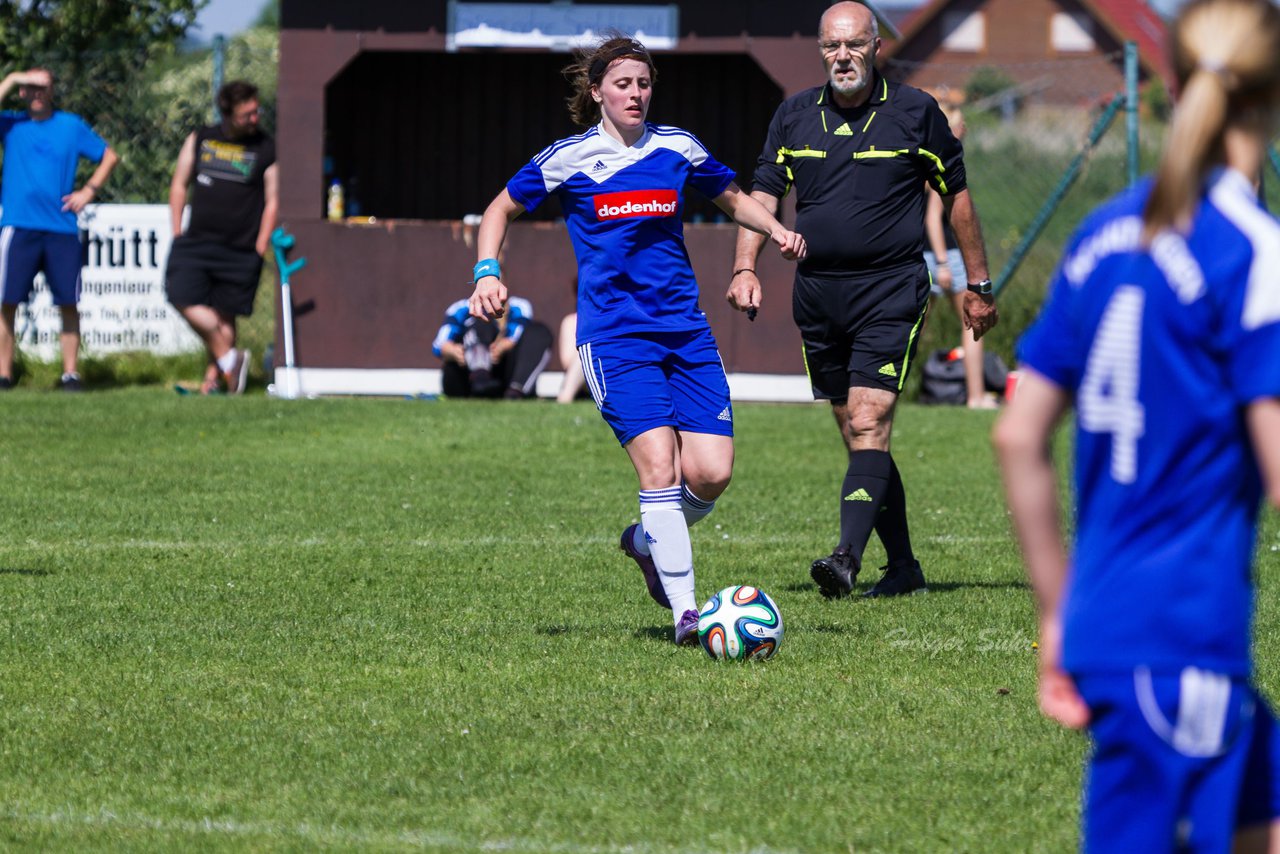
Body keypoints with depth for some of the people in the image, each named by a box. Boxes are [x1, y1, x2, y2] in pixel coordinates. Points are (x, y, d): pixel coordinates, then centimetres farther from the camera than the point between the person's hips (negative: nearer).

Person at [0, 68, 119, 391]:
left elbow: (109, 156, 18)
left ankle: (70, 373, 5)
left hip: (61, 228, 1)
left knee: (68, 302, -1)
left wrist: (89, 190, 7)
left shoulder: (71, 126, 11)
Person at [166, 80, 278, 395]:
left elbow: (272, 201, 1)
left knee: (224, 313, -1)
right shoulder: (199, 140, 9)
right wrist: (177, 231, 10)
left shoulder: (267, 150, 1)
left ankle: (213, 376, 10)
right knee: (182, 297, -14)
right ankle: (229, 357, -4)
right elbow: (179, 184, 16)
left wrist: (260, 249, -5)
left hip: (241, 248, -2)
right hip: (196, 240, 2)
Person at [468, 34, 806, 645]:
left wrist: (776, 231, 7)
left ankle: (647, 541, 23)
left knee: (711, 473, -8)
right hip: (613, 336, -4)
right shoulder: (569, 159, 1)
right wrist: (487, 273, -2)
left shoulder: (677, 148, 9)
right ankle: (684, 611, -16)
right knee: (658, 462, -19)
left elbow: (732, 199, 25)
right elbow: (501, 210, 14)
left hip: (686, 330, 4)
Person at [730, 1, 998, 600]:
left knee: (868, 424, -17)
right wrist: (745, 269, -8)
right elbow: (763, 197, 8)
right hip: (817, 296, 4)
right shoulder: (794, 116, 8)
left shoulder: (916, 113, 0)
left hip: (891, 292, -4)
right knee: (857, 435, 8)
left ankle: (847, 558, -29)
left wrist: (978, 285, 10)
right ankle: (902, 567, 17)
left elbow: (956, 197, 8)